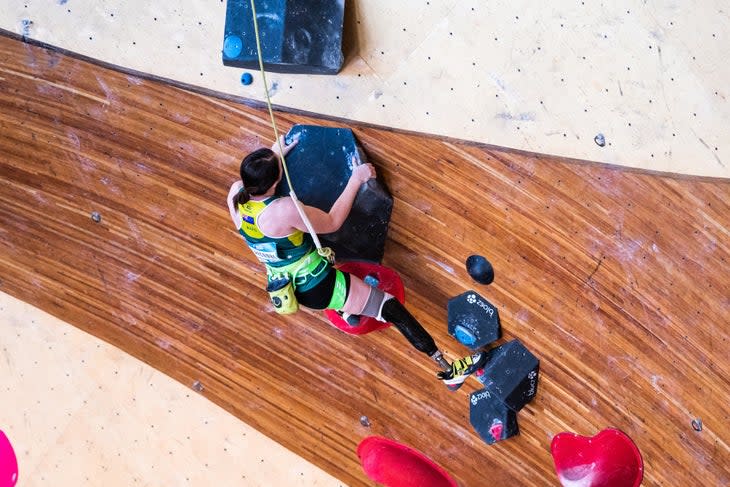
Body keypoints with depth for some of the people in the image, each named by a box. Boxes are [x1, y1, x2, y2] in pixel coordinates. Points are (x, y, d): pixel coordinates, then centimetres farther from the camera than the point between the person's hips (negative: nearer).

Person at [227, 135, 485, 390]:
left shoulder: (235, 193, -15)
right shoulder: (285, 210, -36)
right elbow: (332, 223, -19)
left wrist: (275, 156, 16)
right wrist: (356, 179, -12)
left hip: (284, 286, 8)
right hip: (317, 288, -8)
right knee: (392, 309, -1)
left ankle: (345, 310, 43)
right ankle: (449, 370, 6)